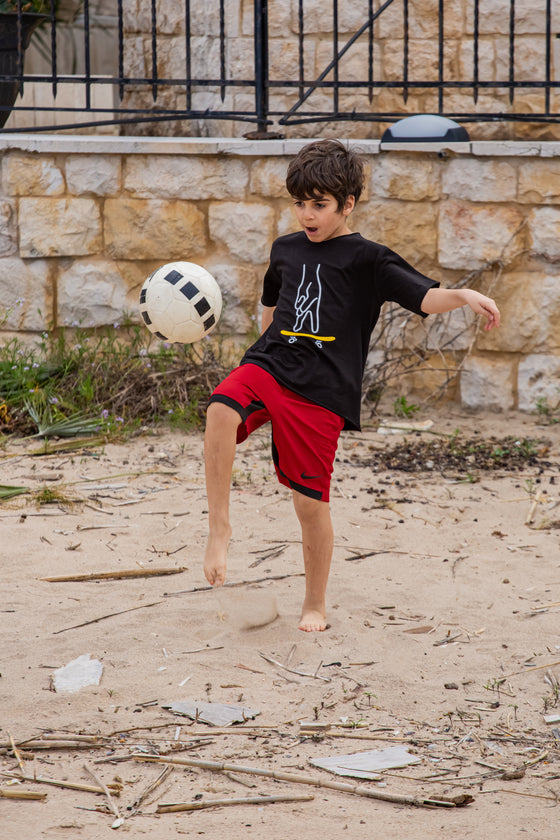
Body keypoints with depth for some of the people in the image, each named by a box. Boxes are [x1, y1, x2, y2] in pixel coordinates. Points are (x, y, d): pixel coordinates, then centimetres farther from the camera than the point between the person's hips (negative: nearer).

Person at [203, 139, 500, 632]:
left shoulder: (367, 260, 0)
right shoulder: (286, 250, 15)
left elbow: (423, 297, -13)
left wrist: (463, 295, -32)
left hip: (320, 393, -3)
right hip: (268, 366, 3)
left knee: (311, 501, 1)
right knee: (221, 410, -31)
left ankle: (315, 605, 22)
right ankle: (219, 527, -20)